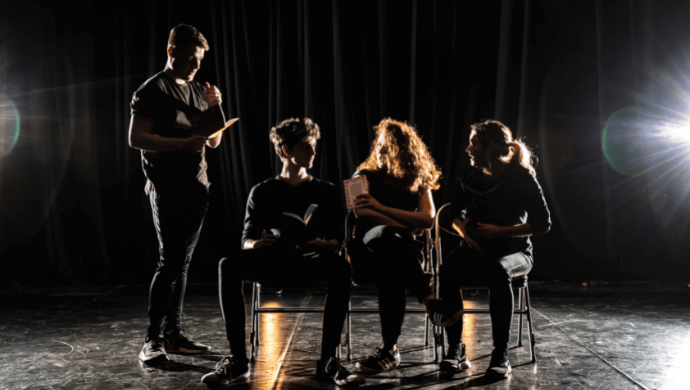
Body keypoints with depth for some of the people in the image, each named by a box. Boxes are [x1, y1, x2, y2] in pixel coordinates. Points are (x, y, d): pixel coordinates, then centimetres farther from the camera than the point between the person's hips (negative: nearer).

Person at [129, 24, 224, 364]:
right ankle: (152, 339, -4)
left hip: (196, 188, 6)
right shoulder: (152, 91, -2)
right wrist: (182, 144, -21)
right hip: (166, 190, -6)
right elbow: (135, 138, -11)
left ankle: (173, 334, 14)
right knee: (171, 261, -12)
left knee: (182, 263, 7)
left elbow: (214, 142, 18)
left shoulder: (198, 91, 18)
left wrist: (214, 108, 2)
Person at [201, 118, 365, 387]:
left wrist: (321, 244, -20)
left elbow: (337, 242, 5)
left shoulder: (327, 191, 15)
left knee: (340, 267, -36)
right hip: (270, 258, 1)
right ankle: (238, 359, -26)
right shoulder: (262, 192, 15)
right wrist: (258, 244, -19)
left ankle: (327, 361, -33)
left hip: (311, 259, 0)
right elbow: (246, 240, 8)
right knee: (228, 266, -31)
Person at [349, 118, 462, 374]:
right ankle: (429, 301, -47)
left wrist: (381, 209, -14)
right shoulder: (365, 175, 15)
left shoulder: (419, 183, 15)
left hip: (401, 252, 1)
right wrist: (408, 224, -9)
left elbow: (427, 220, -3)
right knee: (386, 234, -39)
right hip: (366, 250, -1)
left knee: (392, 271, -40)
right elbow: (360, 212, -3)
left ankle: (390, 349, -39)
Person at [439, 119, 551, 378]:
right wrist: (466, 232, -1)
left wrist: (500, 231, -17)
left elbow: (542, 223, -8)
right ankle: (455, 349, -25)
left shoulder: (522, 177, -8)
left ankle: (501, 355, -29)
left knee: (498, 272, -40)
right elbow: (456, 213, 20)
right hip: (477, 249, 3)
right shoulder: (470, 177, 5)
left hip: (514, 251, -3)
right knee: (448, 269, -31)